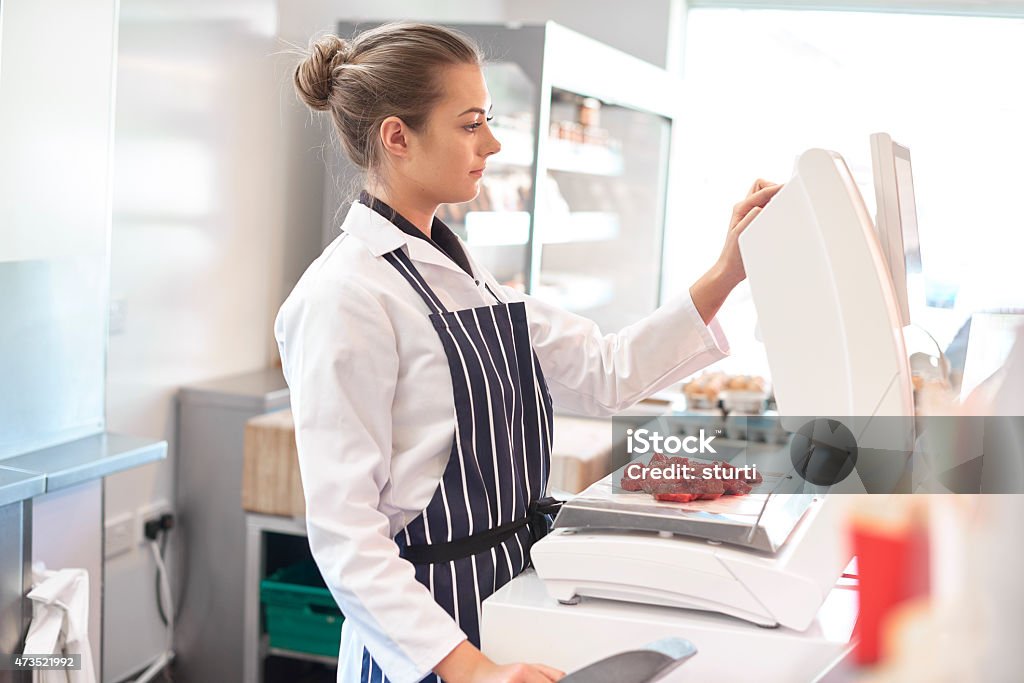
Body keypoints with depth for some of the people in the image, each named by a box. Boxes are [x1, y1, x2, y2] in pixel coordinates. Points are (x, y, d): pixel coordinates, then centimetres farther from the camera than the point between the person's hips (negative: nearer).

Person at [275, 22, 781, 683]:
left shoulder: (456, 271, 8)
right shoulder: (346, 295, -19)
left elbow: (600, 373, 5)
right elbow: (343, 530, -22)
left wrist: (723, 277, -3)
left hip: (511, 585, 9)